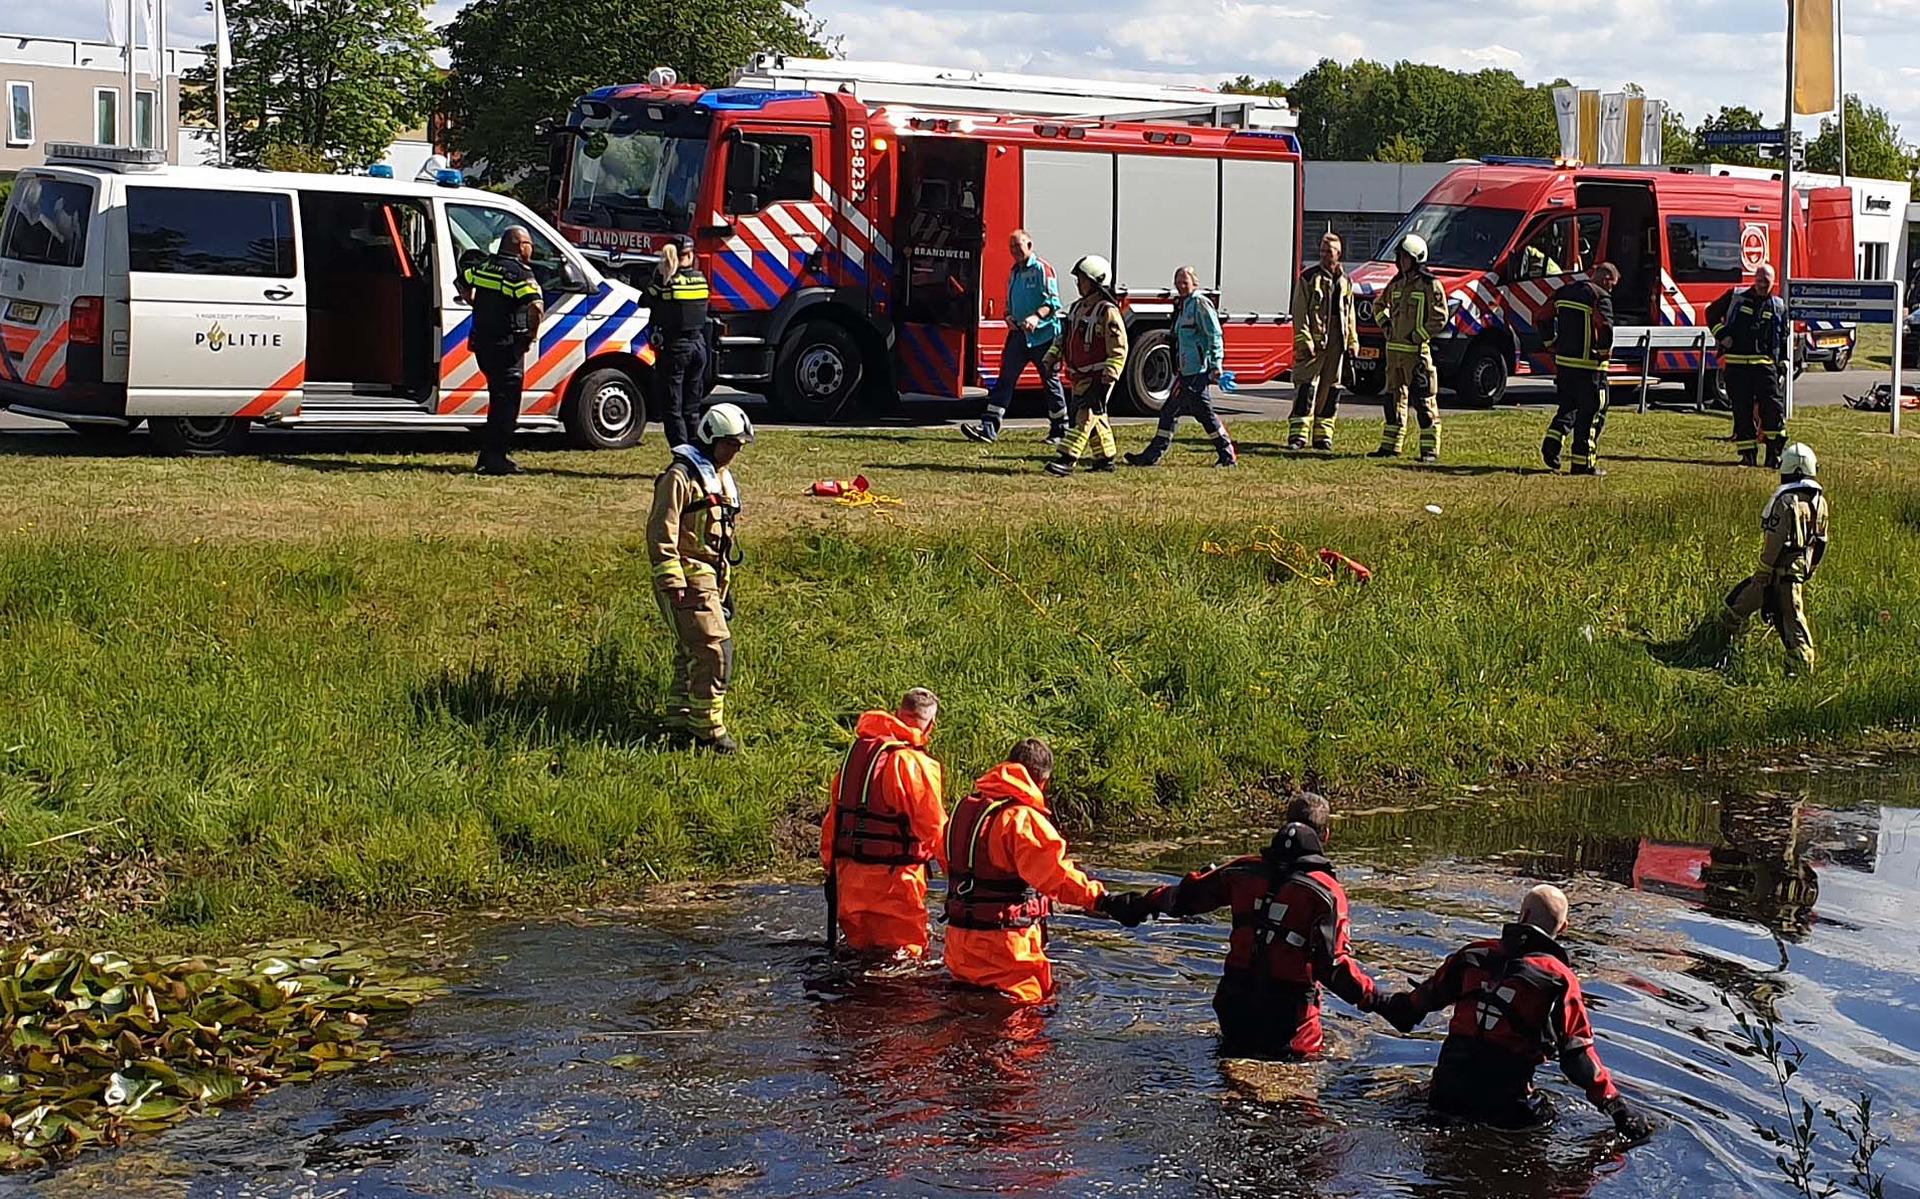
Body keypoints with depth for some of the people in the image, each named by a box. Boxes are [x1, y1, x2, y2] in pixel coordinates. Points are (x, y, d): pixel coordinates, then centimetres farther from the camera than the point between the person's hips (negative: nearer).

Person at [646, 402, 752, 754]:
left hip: (710, 577, 9)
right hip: (687, 580, -9)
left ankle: (681, 719, 23)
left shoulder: (722, 478, 18)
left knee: (691, 652, 14)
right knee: (714, 649, -13)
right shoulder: (682, 475, -12)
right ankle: (709, 730, -8)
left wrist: (724, 586, 25)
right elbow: (661, 531, -17)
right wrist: (673, 583, -21)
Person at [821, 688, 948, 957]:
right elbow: (935, 828, -15)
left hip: (848, 876, 7)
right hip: (892, 881, -7)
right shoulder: (914, 763, -15)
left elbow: (833, 817, 14)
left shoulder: (856, 751, 9)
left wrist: (831, 868, 21)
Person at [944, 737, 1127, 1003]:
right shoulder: (1022, 818, -18)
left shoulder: (965, 807, 9)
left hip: (959, 936, 8)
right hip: (1003, 944, -8)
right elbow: (1053, 871, -32)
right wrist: (1099, 899, -38)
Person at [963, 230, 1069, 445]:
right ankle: (989, 427, -8)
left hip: (1043, 334, -7)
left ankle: (1059, 430, 17)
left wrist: (1037, 317, -30)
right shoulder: (1014, 272, 15)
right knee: (1005, 379, -2)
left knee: (1051, 382, 5)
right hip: (1019, 334, 7)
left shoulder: (1042, 268, -7)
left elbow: (1053, 301, -14)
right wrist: (1009, 316, 3)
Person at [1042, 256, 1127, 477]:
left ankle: (1067, 461, -22)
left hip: (1097, 377, -9)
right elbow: (1063, 337, 22)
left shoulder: (1107, 311, -13)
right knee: (1096, 418, 14)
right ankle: (1106, 458, 23)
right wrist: (1051, 359, 11)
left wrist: (1107, 380, -21)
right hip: (1079, 376, 9)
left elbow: (1118, 350, -16)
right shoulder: (1077, 307, 13)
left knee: (1084, 416, -14)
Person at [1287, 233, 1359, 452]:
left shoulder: (1345, 282, 15)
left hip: (1336, 343, 5)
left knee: (1331, 390, 8)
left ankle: (1323, 436, 15)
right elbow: (1300, 312, -6)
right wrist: (1304, 340, -14)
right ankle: (1297, 435, -10)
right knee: (1306, 388, -10)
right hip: (1314, 341, -5)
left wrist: (1352, 343, 15)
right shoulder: (1308, 277, -1)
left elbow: (1350, 316, 20)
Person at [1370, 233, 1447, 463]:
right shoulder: (1396, 283, 14)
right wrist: (1385, 323, 15)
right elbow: (1380, 305, 31)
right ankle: (1390, 446, 19)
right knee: (1394, 398, 12)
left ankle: (1430, 450, -5)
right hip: (1393, 348, 8)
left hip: (1416, 351, -8)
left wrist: (1418, 335, -14)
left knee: (1424, 401, -7)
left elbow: (1439, 318, -11)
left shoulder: (1430, 285, -7)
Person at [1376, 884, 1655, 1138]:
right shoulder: (1560, 980, -5)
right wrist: (1615, 1105, 2)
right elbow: (1578, 1054, -6)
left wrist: (1388, 1007, 40)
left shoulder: (1476, 954, 6)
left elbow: (1429, 995, 20)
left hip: (1448, 1089, 5)